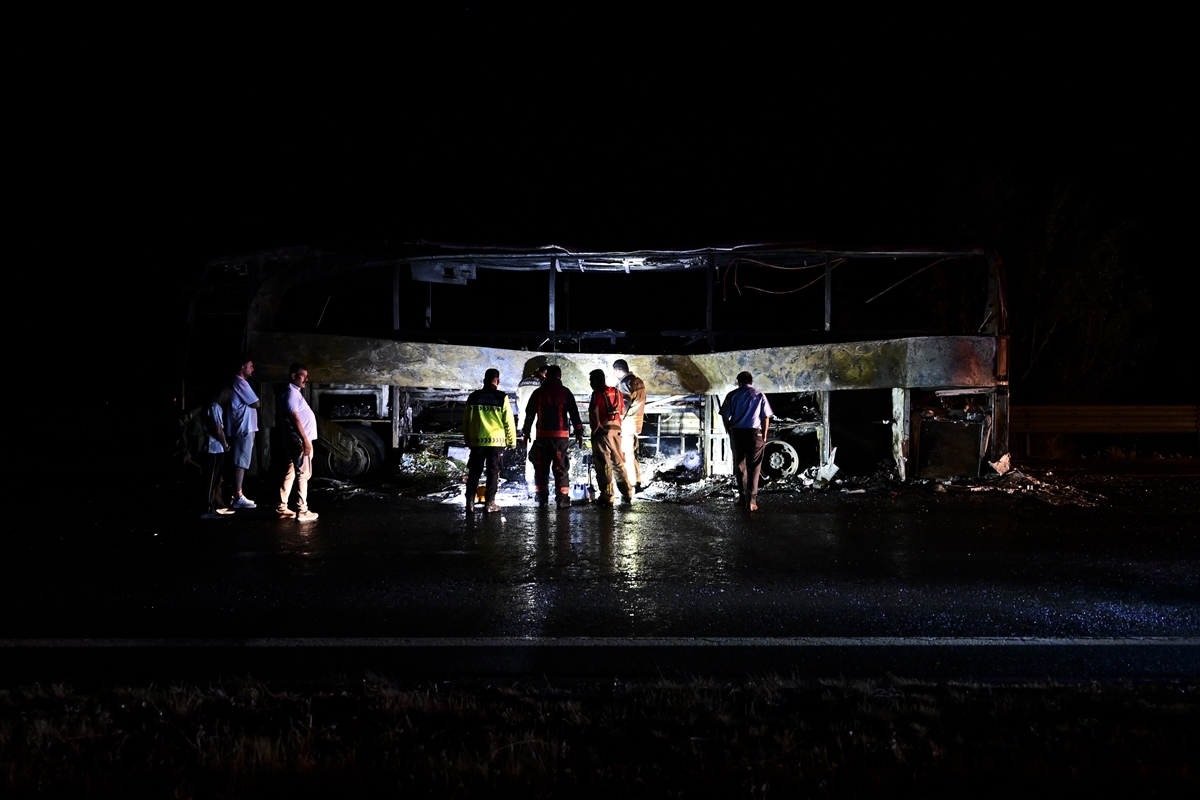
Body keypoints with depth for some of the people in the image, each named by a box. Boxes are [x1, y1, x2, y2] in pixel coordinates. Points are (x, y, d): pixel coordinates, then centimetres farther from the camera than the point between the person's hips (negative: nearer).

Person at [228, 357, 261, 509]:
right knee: (241, 463, -10)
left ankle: (237, 495, 15)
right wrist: (258, 401, 6)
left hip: (243, 428, 10)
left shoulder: (238, 383, 20)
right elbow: (256, 404, -13)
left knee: (239, 463, 11)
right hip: (244, 429, -10)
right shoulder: (240, 383, -12)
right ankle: (238, 498, -9)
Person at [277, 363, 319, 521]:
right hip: (299, 440, -10)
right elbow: (294, 418, -21)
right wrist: (305, 441, -23)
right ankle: (302, 511, -3)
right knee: (303, 474, -6)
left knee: (290, 473, 12)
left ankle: (281, 508, 17)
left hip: (296, 440, 10)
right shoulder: (291, 392, -15)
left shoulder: (294, 392, 17)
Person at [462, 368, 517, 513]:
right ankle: (490, 503, 4)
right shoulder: (502, 398, -7)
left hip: (476, 441, 3)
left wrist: (468, 439, 19)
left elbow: (466, 421, 8)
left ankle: (470, 502, 10)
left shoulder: (473, 397, 3)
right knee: (493, 472, 4)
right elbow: (509, 422, -6)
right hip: (496, 441, -3)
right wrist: (512, 441, 5)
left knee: (474, 472, 11)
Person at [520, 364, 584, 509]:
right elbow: (574, 414, -1)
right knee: (561, 468, -1)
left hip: (542, 435, 2)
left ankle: (542, 497, 9)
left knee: (541, 467, 9)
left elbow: (529, 414, 10)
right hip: (561, 434, -2)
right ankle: (562, 499, -4)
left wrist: (526, 432, 19)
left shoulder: (538, 393, 7)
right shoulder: (565, 392, 1)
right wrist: (578, 432, 4)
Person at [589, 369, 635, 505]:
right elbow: (622, 412, 15)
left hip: (602, 431, -7)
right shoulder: (616, 392, 12)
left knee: (603, 464, -2)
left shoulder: (598, 393, -9)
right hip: (616, 430, 7)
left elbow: (594, 410, -25)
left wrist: (597, 424, -15)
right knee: (618, 462, 16)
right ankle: (627, 493, 19)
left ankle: (607, 497, -2)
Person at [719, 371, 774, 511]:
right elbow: (766, 417, 1)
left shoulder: (732, 395, 4)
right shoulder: (759, 395, 5)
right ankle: (751, 501, -3)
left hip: (737, 433, 1)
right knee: (753, 468, 1)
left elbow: (725, 416, 2)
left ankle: (743, 497, 18)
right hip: (754, 433, -1)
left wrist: (729, 433, 14)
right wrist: (764, 436, 9)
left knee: (740, 466, 13)